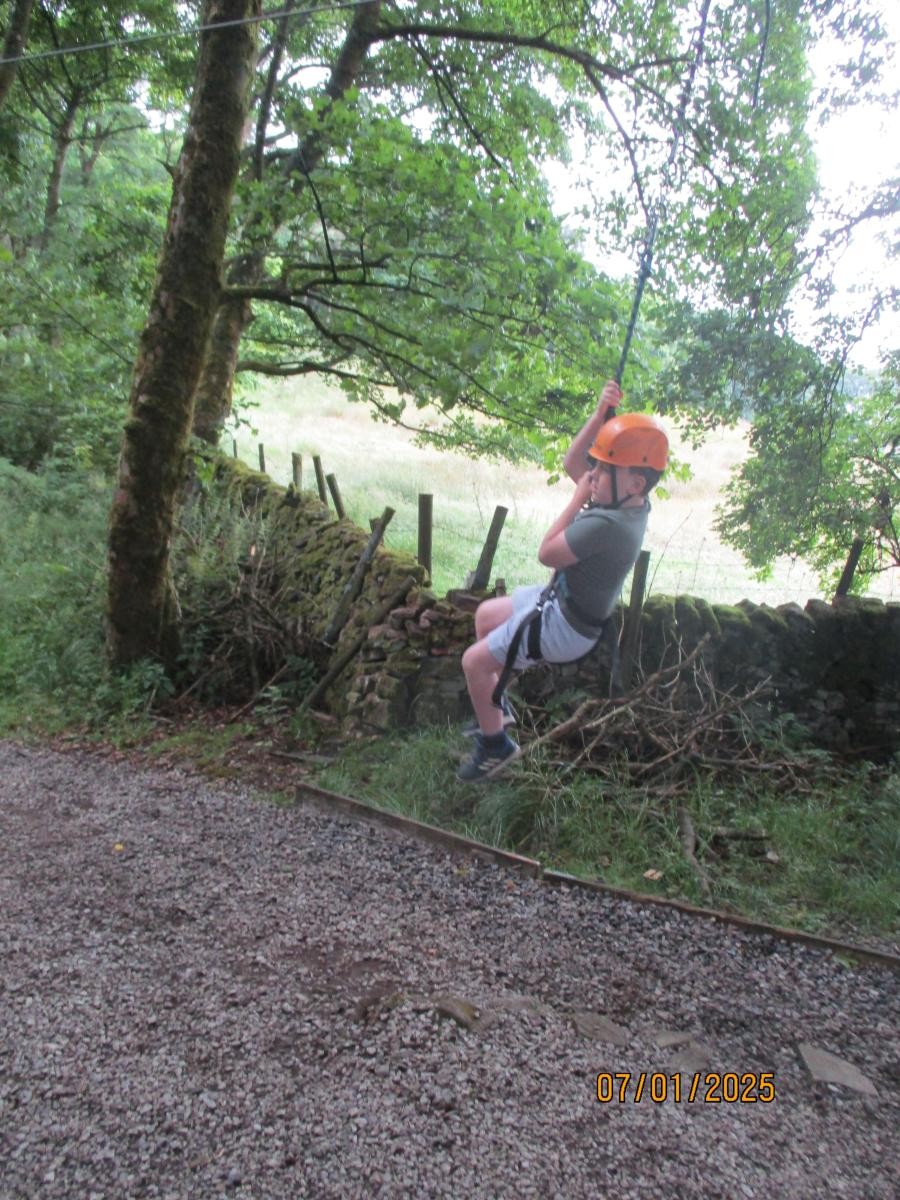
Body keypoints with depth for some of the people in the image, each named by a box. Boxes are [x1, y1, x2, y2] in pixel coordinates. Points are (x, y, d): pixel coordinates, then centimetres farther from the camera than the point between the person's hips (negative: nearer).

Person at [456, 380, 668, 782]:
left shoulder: (606, 524, -37)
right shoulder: (626, 499, -7)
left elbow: (547, 553, -26)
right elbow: (572, 462, 4)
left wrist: (578, 498, -21)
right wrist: (601, 416, -9)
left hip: (564, 626, -10)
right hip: (563, 599, 10)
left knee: (473, 661, -4)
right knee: (485, 613, 25)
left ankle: (496, 746, 17)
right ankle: (495, 704, 39)